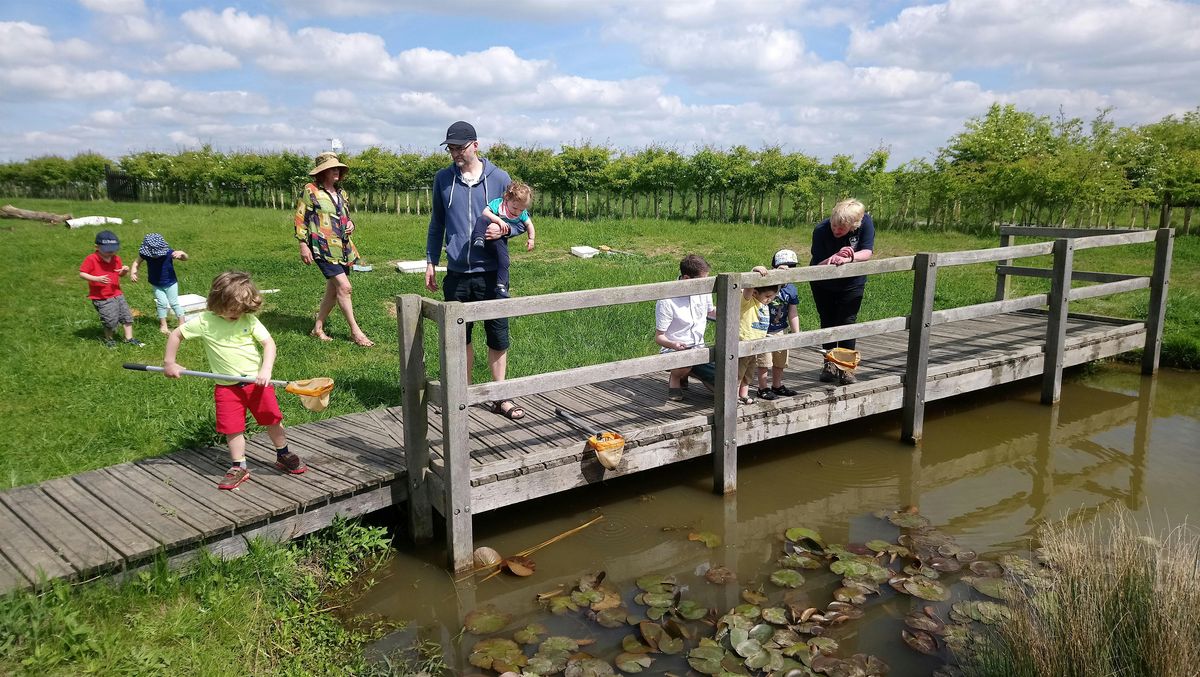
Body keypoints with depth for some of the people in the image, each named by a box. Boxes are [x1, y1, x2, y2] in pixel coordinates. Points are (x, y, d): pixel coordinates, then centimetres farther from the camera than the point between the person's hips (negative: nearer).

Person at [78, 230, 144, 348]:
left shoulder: (116, 259, 4)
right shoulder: (91, 259, -12)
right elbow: (82, 274, -12)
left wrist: (125, 270, -9)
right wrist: (97, 279, -27)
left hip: (117, 294, 6)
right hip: (101, 298, -6)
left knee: (127, 315, 6)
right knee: (111, 320, -6)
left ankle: (129, 338, 19)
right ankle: (109, 339, 20)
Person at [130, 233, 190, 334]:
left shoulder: (168, 253, -26)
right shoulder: (145, 254, -18)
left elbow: (185, 258, -26)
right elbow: (137, 261, -1)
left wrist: (181, 253, -49)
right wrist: (133, 271, -20)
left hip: (170, 283, -2)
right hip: (156, 284, 2)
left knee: (174, 303, 4)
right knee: (162, 303, 0)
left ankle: (182, 323, 16)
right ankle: (163, 325, 15)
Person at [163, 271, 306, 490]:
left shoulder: (249, 319, -6)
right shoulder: (205, 322, -8)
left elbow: (268, 343, -9)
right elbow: (176, 335, 4)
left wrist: (266, 369, -23)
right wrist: (169, 363, 4)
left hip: (257, 381, 1)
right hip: (227, 386, 0)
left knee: (272, 419, 7)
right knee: (232, 428, 2)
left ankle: (284, 456, 28)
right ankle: (239, 467, 18)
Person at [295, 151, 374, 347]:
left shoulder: (341, 193, 15)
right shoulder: (311, 191, -4)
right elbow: (300, 220, -4)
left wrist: (350, 224, 4)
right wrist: (303, 245, -10)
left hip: (343, 248, 7)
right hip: (324, 248, -7)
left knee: (333, 291, 10)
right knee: (344, 287, -14)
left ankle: (318, 328, 23)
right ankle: (355, 332, -8)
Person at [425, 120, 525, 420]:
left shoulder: (499, 178, -1)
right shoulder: (443, 179, 5)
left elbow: (520, 221, 7)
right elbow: (437, 224, 14)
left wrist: (504, 229, -15)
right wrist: (431, 262, 10)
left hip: (492, 273, -2)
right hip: (456, 273, 2)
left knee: (498, 336, 3)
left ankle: (500, 397, 16)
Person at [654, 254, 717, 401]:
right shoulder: (666, 301, -17)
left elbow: (711, 312, 23)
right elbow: (659, 337, -14)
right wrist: (672, 344, -36)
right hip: (673, 351, -6)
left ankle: (685, 374, 18)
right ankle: (674, 378, -3)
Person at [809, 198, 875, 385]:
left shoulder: (865, 222, -24)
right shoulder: (821, 230, -28)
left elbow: (867, 252, -22)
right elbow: (818, 265, -28)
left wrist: (849, 258, -40)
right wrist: (835, 258, -47)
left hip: (852, 284, 0)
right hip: (823, 284, 0)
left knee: (847, 322, -6)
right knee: (828, 322, 8)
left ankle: (845, 368, 3)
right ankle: (829, 364, 23)